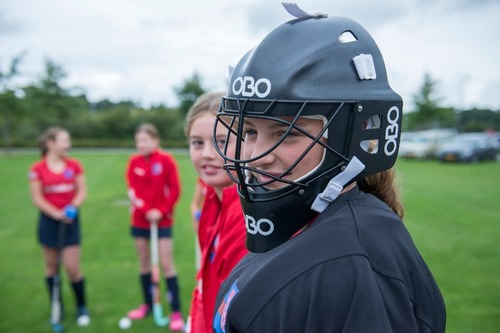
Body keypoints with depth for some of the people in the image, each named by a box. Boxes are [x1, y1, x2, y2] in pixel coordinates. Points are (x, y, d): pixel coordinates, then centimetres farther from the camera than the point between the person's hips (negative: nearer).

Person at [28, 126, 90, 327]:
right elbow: (37, 198, -7)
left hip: (71, 221, 0)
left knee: (73, 268, -2)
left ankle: (82, 308, 17)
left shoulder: (75, 165, 0)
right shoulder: (37, 169, -5)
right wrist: (56, 214, -18)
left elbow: (82, 191, 1)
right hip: (48, 221, 0)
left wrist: (73, 207, -17)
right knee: (51, 266, 10)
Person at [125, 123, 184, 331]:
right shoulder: (134, 161, 2)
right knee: (144, 262, 13)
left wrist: (161, 211, -17)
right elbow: (133, 190, -3)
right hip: (140, 220, 4)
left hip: (162, 220, -4)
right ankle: (148, 304, 30)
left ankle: (176, 311, 4)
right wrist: (147, 211, -16)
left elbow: (175, 190, -8)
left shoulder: (166, 160, -8)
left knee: (166, 264, -5)